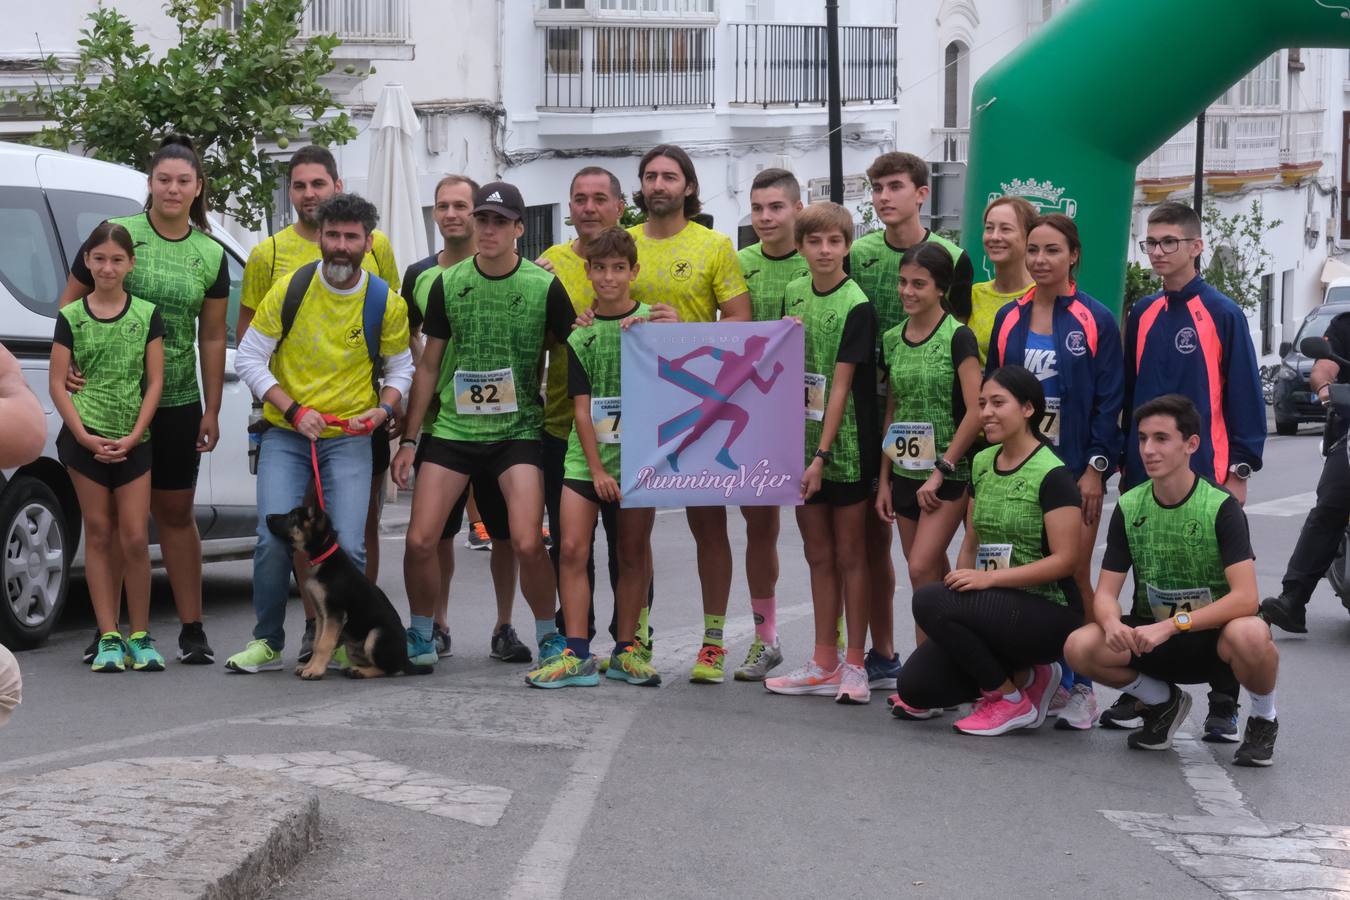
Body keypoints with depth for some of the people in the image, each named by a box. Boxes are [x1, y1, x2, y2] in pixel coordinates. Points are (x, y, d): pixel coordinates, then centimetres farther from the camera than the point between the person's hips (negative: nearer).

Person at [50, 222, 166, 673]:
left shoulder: (147, 315, 3)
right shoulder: (71, 317, 2)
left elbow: (155, 382, 1)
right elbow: (57, 384, 0)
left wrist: (133, 437, -8)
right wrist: (84, 436, -11)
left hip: (133, 441, 0)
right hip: (86, 440, 0)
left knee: (135, 538, -4)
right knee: (99, 534, 3)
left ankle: (140, 637, 7)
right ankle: (109, 639, 6)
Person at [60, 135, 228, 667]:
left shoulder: (211, 255, 6)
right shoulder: (116, 234, -4)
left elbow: (212, 339, 10)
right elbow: (70, 304, 1)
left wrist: (212, 412, 7)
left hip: (177, 404, 2)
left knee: (177, 513, 9)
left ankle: (192, 628, 15)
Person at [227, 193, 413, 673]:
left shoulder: (386, 302, -1)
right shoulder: (289, 289, -5)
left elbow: (400, 368, 12)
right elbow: (249, 358, -1)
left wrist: (383, 409, -7)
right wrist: (294, 410, -11)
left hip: (350, 439, 0)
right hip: (285, 435, 0)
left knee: (349, 547, -10)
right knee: (274, 539, -12)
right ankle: (267, 642, 7)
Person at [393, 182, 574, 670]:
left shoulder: (544, 286, -3)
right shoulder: (447, 284, 4)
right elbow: (428, 365, 10)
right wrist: (408, 439, 7)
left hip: (518, 430, -2)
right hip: (452, 428, 2)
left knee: (527, 543, -15)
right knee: (420, 539, -5)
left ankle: (549, 637, 9)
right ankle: (421, 637, 18)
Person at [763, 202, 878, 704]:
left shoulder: (856, 306, -12)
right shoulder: (794, 295, 8)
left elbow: (841, 386, -16)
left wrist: (821, 455, -18)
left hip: (845, 446, -6)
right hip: (802, 441, 6)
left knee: (849, 555, 2)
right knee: (818, 554, 12)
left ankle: (854, 664, 10)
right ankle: (824, 664, 19)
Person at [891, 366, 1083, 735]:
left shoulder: (1052, 475, -12)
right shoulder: (982, 463, 11)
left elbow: (1065, 560, -17)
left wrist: (989, 577, -23)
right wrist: (960, 582, 0)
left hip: (1049, 611, -8)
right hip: (996, 606, 8)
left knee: (930, 600, -28)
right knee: (914, 686, -8)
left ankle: (1010, 698, -10)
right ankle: (1022, 674, 13)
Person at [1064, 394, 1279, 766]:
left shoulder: (1221, 507, -15)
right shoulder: (1129, 507, -3)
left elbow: (1245, 598, -25)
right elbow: (1106, 592, -4)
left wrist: (1173, 624, -33)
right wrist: (1113, 624, -29)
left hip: (1212, 635, -4)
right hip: (1151, 635, 4)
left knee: (1250, 635, -39)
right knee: (1079, 647, -24)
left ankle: (1264, 719, -3)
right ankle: (1163, 702, 7)